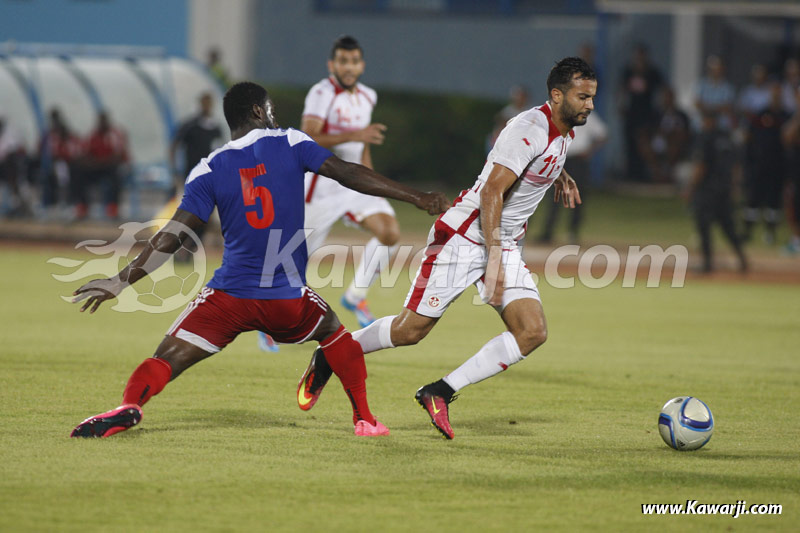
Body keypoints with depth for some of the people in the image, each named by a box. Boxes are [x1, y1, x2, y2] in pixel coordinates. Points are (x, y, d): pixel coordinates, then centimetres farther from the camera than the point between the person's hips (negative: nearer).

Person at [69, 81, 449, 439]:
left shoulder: (209, 170, 2)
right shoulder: (289, 144, 2)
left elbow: (172, 236, -4)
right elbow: (349, 175, -2)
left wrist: (120, 281, 0)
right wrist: (418, 198, 3)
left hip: (229, 296, -1)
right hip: (288, 299, 1)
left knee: (168, 357, -3)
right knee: (334, 334, 29)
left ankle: (129, 406, -31)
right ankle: (364, 420, 23)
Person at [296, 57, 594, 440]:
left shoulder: (564, 132, 9)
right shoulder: (531, 129, -20)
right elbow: (492, 190, -26)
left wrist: (558, 175, 20)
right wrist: (494, 258, -30)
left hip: (504, 245, 8)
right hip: (464, 235, -8)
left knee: (532, 333, -10)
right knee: (411, 329, -5)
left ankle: (440, 392, -7)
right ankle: (329, 357, 19)